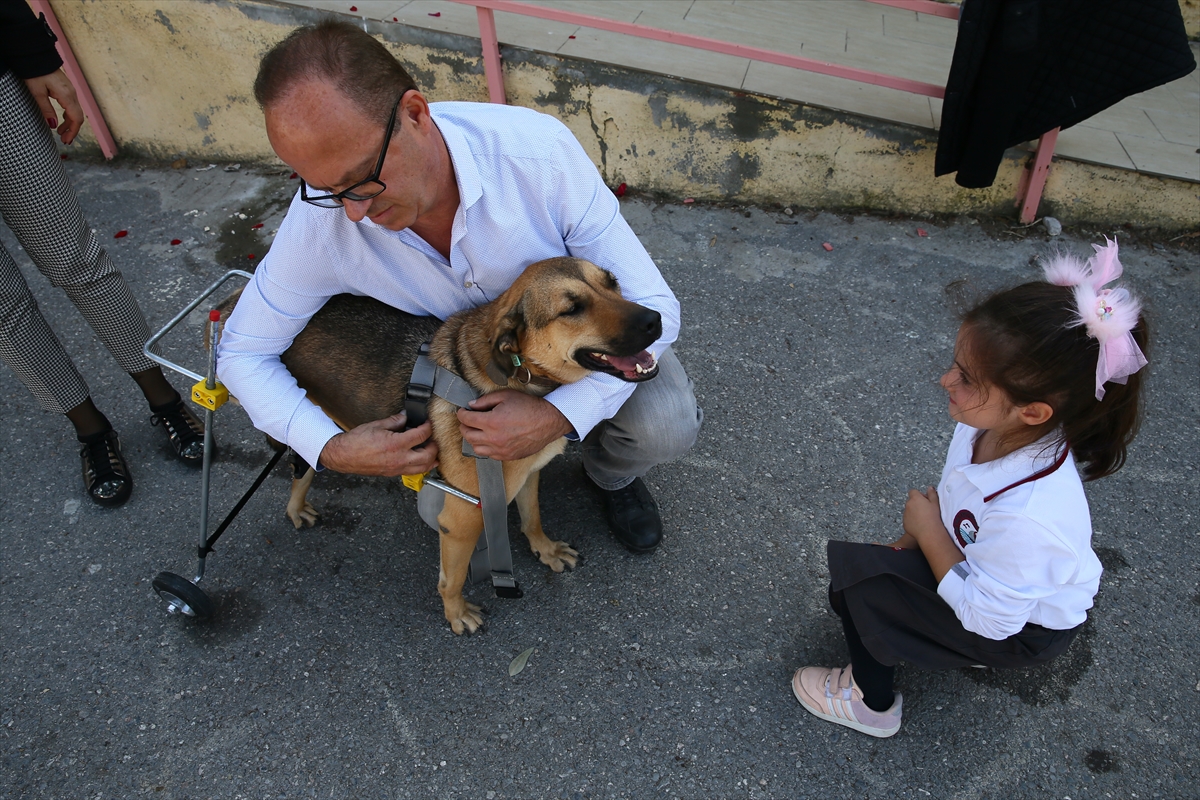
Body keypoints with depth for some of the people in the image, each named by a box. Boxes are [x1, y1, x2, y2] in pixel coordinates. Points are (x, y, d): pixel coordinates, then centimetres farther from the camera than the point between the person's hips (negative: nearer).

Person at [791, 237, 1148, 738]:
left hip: (1022, 627, -7)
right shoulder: (994, 427, -22)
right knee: (856, 566, 6)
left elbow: (987, 616, -28)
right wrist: (909, 543, -5)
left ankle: (872, 704, 14)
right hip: (979, 564, 7)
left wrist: (928, 531, -22)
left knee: (859, 584, -14)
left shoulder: (1027, 517, -44)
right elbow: (952, 495, -1)